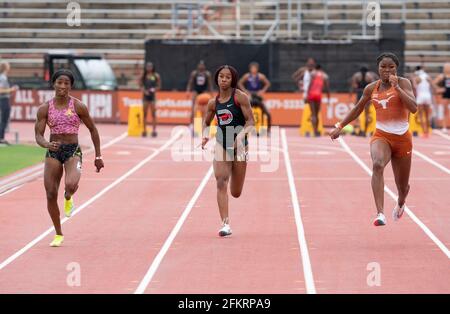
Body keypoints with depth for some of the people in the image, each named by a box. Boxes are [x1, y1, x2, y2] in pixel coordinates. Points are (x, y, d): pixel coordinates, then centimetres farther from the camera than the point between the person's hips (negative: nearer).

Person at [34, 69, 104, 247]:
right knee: (51, 195, 0)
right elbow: (38, 136, -3)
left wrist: (98, 156, 6)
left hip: (73, 151, -2)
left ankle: (68, 198, 10)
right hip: (52, 152, 2)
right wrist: (47, 145, -27)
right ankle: (58, 235, 18)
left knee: (71, 185, -30)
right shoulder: (45, 109, -2)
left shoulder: (78, 106, -5)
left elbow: (93, 130, 5)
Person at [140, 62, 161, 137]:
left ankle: (154, 130, -3)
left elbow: (159, 86, 4)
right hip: (145, 96, 2)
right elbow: (141, 85, 8)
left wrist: (154, 89, -14)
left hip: (152, 95, -2)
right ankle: (144, 130, 8)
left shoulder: (156, 76, 2)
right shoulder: (143, 76, 6)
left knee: (153, 114, -4)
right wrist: (144, 91, -10)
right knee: (145, 113, 3)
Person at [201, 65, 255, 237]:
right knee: (221, 183, -17)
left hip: (239, 145, -2)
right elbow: (206, 122, 19)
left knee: (236, 193, 6)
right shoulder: (213, 102, 5)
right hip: (221, 144, 2)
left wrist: (241, 135, -26)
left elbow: (250, 121, -8)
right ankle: (225, 224, -16)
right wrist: (205, 135, -2)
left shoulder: (240, 97, -7)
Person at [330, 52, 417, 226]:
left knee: (402, 186, 12)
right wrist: (340, 126, 21)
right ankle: (380, 214, -43)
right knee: (377, 164, -34)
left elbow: (413, 108, -20)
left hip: (402, 138, -1)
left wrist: (396, 87, -23)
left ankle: (400, 203, 52)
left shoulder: (403, 83, -5)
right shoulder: (371, 88, 4)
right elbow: (357, 109, 21)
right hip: (381, 136, 1)